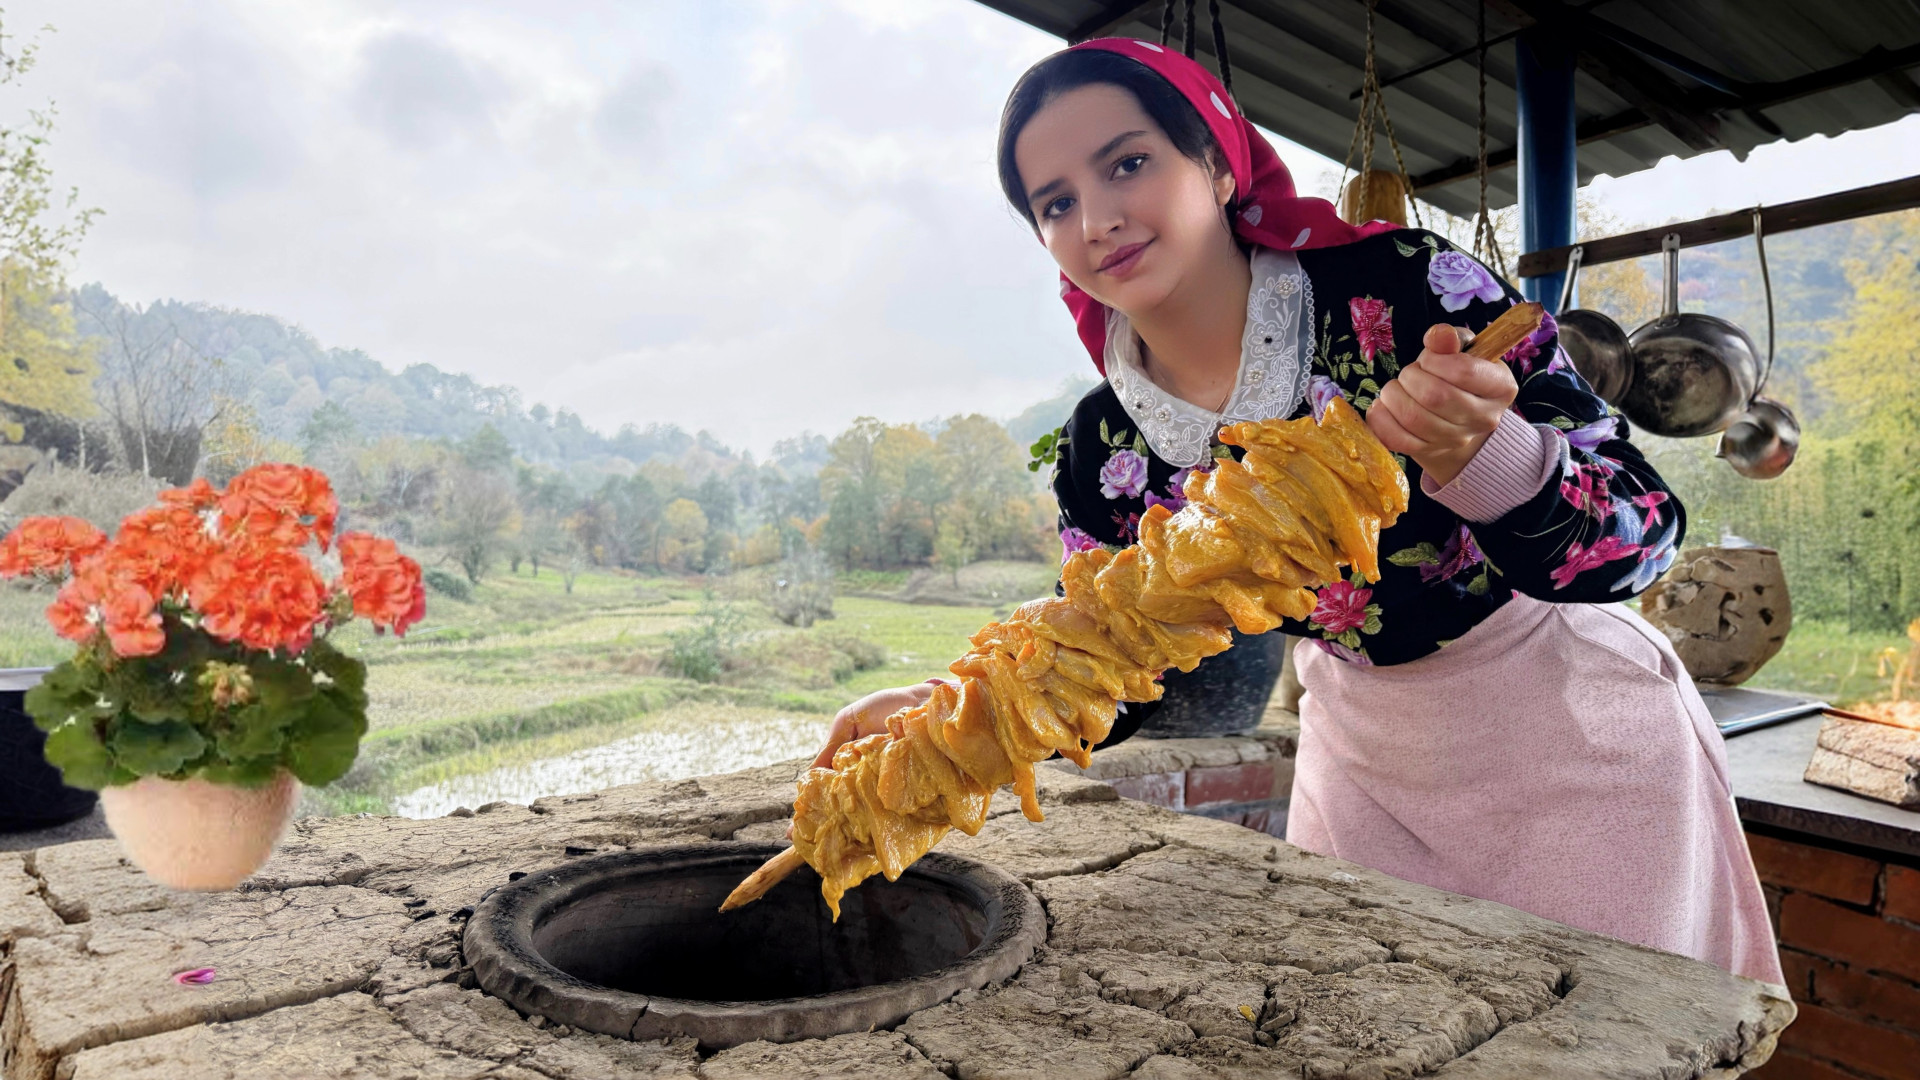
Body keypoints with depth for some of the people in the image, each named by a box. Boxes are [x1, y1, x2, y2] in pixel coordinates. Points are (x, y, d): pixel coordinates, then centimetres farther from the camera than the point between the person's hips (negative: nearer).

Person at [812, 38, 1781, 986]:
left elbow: (1646, 532, -23)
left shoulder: (1403, 285, -23)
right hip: (1363, 761, 3)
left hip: (1567, 733, -2)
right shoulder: (1103, 451, -11)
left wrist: (1478, 458, -44)